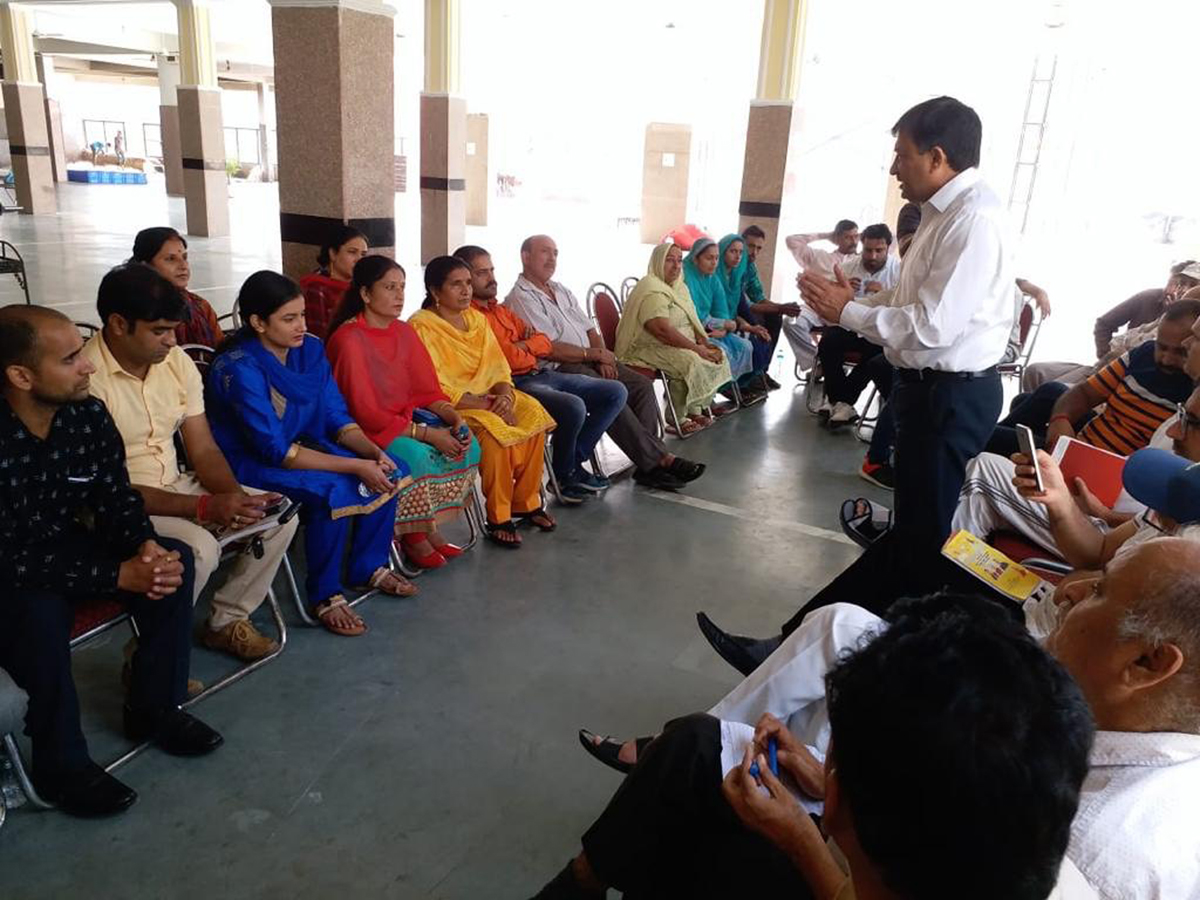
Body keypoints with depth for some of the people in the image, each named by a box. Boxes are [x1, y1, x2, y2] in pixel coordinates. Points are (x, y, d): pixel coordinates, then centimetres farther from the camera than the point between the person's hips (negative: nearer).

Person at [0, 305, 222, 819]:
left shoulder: (89, 416, -11)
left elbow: (116, 499, -2)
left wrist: (145, 546, -23)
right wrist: (118, 575, -31)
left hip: (64, 547, 6)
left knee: (174, 560, -13)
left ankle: (154, 708, 5)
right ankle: (61, 765, -12)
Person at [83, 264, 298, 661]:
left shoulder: (177, 362, 0)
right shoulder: (86, 380, -21)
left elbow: (203, 450, 3)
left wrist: (234, 495, -18)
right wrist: (204, 507, -29)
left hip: (178, 486, 7)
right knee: (199, 548, -32)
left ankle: (227, 620, 8)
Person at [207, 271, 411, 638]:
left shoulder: (310, 350, -4)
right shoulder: (238, 369, -24)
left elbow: (338, 418, 0)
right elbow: (276, 451, -26)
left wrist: (374, 452, -20)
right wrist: (356, 466, -29)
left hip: (303, 446, 7)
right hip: (249, 464, -7)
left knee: (388, 473, -9)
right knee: (333, 490, -31)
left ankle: (369, 567, 10)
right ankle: (325, 595, -12)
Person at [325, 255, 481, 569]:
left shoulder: (404, 332, 4)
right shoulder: (348, 340, -19)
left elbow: (428, 390, 7)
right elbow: (364, 412, -22)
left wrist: (454, 418, -14)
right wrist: (427, 434, -24)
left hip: (405, 419, 7)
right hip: (363, 431, -7)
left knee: (467, 444, -12)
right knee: (417, 456, -32)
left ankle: (429, 526, 1)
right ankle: (412, 536, -6)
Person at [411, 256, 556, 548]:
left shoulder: (476, 319, 14)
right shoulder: (422, 327, -9)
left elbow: (499, 369, 10)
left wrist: (505, 395, -13)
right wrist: (482, 404, -21)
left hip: (490, 396, 7)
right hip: (451, 405, -7)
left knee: (534, 417, -17)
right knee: (495, 432, -32)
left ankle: (526, 502, -1)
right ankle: (498, 518, -17)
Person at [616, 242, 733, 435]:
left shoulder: (679, 287, 15)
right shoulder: (651, 289, -17)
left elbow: (691, 321, 16)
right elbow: (662, 330, -28)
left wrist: (704, 342, -4)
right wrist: (696, 348, -24)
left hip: (678, 345, 10)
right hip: (650, 348, -10)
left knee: (717, 355, -2)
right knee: (690, 361, -31)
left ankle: (694, 409, 4)